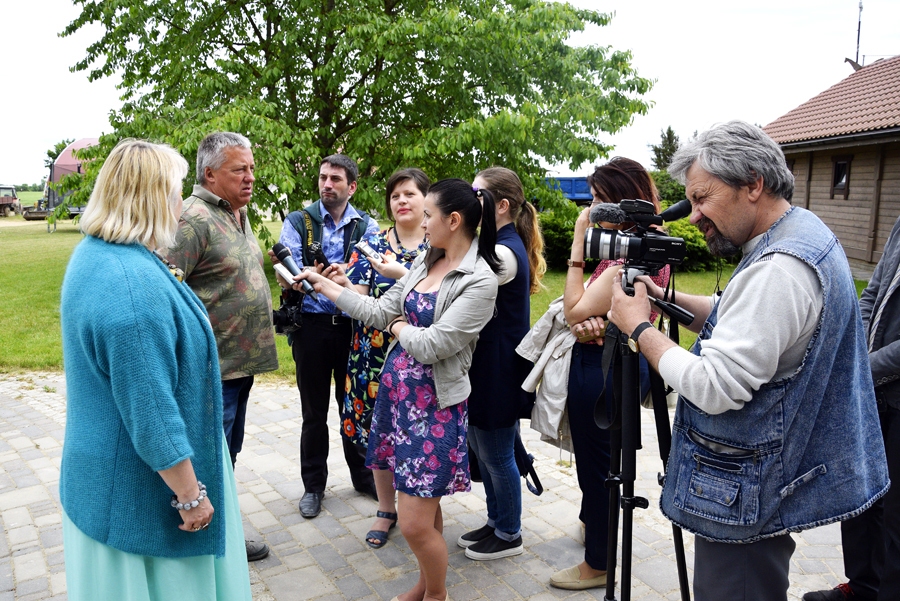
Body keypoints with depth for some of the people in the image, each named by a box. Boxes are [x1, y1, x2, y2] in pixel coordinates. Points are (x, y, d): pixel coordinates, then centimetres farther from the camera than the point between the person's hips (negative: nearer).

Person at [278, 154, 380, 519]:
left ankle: (363, 475, 31)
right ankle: (313, 485, 27)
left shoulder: (367, 226, 5)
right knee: (314, 410, 10)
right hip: (312, 325, -1)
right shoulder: (298, 222, 3)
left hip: (353, 325, 1)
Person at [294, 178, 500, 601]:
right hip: (396, 391, 7)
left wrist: (398, 326, -3)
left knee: (416, 524, -1)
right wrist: (324, 285, 11)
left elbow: (430, 346, -21)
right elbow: (380, 311, 10)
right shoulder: (426, 261, 8)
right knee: (424, 508, 20)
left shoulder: (480, 280, -18)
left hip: (433, 403, -7)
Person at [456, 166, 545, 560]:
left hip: (500, 368, -10)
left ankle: (509, 536, 26)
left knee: (496, 453, 6)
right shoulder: (495, 245, 11)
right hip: (484, 363, 10)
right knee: (480, 446, 19)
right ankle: (496, 522, 37)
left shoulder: (505, 252, -21)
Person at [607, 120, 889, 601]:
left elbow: (715, 388, -28)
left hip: (745, 498, -10)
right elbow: (744, 319, 17)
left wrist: (639, 327, -17)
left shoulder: (779, 268, -27)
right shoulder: (803, 233, 7)